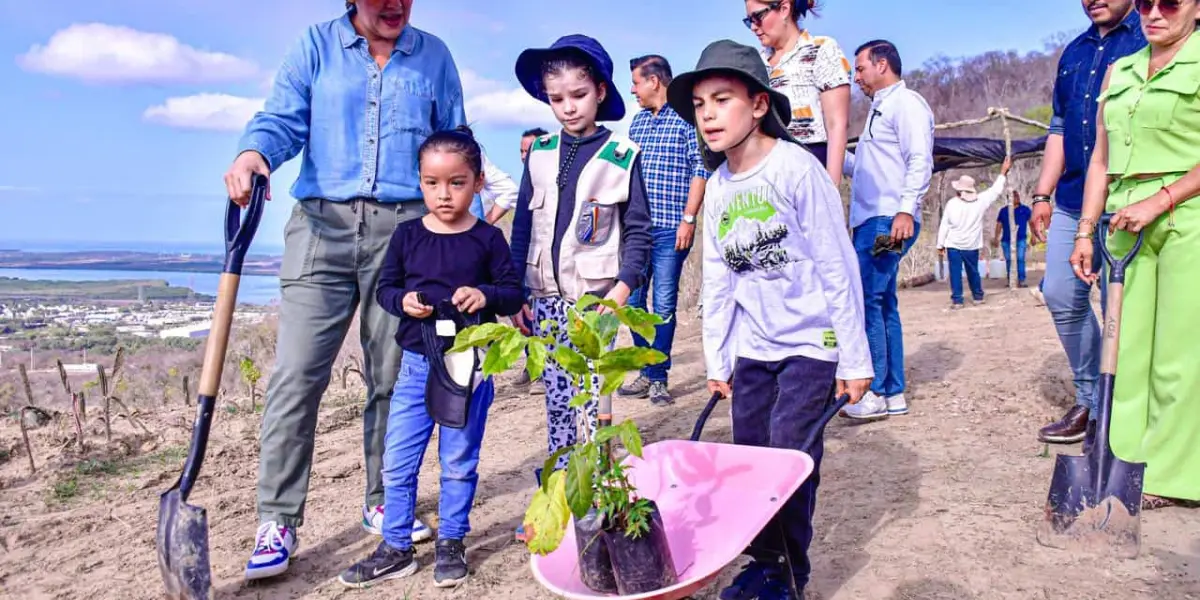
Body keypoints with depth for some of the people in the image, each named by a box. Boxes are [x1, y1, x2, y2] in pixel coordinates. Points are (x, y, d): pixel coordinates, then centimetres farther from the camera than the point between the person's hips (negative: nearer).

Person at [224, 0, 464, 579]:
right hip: (323, 224, -1)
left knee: (394, 378, 7)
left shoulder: (434, 56, 14)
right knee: (296, 375, -7)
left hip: (404, 229, 2)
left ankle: (384, 504, 22)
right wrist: (253, 152, -23)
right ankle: (277, 520, 3)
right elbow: (282, 118, 1)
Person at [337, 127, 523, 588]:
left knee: (458, 462, 9)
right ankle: (396, 548, 21)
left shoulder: (488, 238, -3)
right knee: (397, 461, 5)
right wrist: (403, 300, -16)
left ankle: (451, 543, 26)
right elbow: (384, 287, 6)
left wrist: (485, 296, -22)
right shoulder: (407, 235, 1)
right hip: (416, 363, 2)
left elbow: (513, 292, -2)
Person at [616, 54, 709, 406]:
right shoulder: (638, 120, 16)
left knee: (664, 305, -1)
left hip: (670, 228, -6)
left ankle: (659, 378, 10)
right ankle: (646, 374, 21)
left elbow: (701, 168, -7)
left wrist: (688, 219, -13)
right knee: (633, 301, 8)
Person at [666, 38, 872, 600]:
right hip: (751, 347, 6)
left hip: (810, 342, -6)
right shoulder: (716, 188, 5)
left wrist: (854, 358, -10)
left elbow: (838, 267, -11)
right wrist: (715, 360, 13)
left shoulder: (796, 168, -12)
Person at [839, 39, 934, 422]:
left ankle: (875, 394, -8)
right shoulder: (880, 109, 25)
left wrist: (906, 209, -26)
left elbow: (920, 161, -16)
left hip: (888, 220, -10)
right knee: (883, 304, 9)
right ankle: (893, 394, 13)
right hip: (870, 220, 10)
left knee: (868, 300, -13)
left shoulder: (905, 102, -4)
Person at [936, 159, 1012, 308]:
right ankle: (978, 296, 27)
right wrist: (1003, 172, 19)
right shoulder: (980, 201, -5)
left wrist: (940, 245, -1)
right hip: (971, 246, 3)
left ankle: (957, 300, -4)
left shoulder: (952, 203, -11)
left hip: (953, 245, -3)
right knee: (973, 272, 17)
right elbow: (996, 190, 9)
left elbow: (944, 226, -8)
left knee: (956, 273, 0)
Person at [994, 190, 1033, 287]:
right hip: (1006, 240, 2)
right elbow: (999, 225, 12)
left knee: (1020, 259, -9)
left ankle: (1021, 281, -12)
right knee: (1008, 261, 4)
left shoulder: (1025, 209, 8)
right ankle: (1010, 281, 10)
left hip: (1021, 239, -2)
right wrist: (996, 238, 6)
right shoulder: (1003, 211, 11)